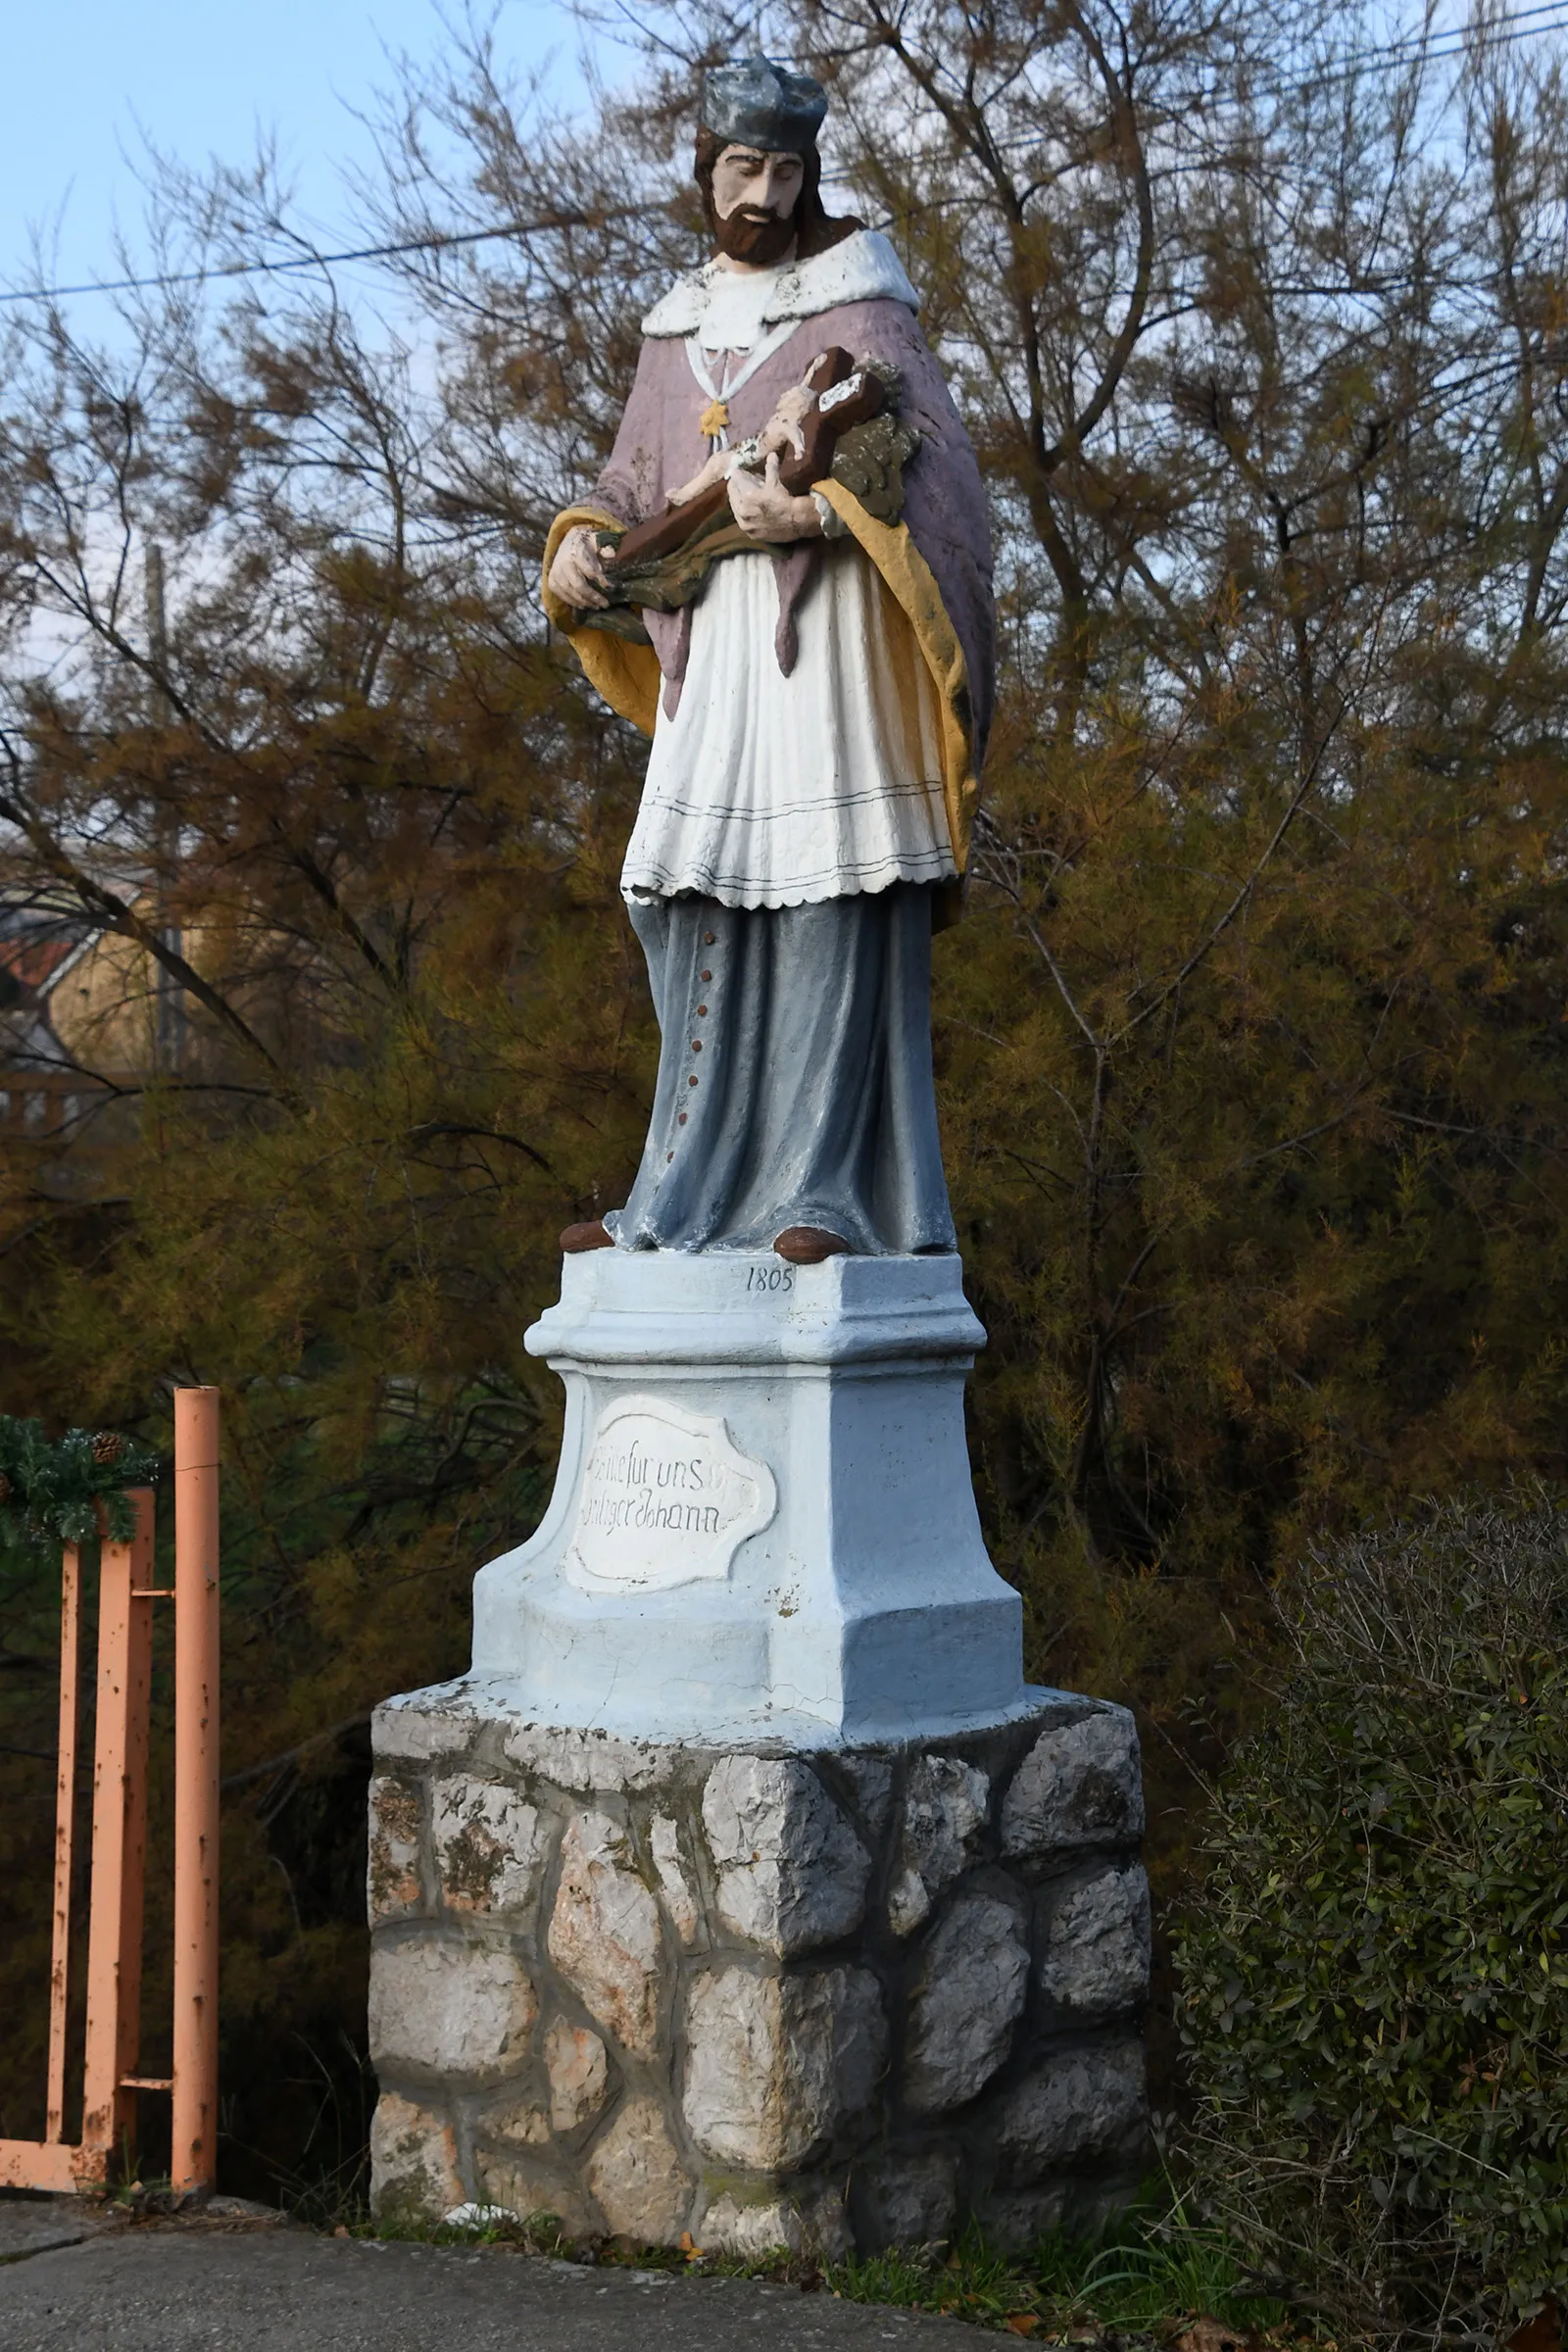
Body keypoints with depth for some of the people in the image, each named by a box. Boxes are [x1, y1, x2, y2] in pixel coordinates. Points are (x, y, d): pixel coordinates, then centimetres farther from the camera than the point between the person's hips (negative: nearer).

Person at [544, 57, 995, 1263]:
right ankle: (691, 1197, 5)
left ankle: (823, 1188, -10)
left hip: (825, 629, -5)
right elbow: (636, 479, 23)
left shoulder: (854, 301, 2)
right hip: (711, 645, 6)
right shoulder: (677, 326, 21)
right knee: (702, 905, 1)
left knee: (832, 896, -10)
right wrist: (580, 544, 1)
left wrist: (820, 506, -29)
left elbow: (931, 449, -11)